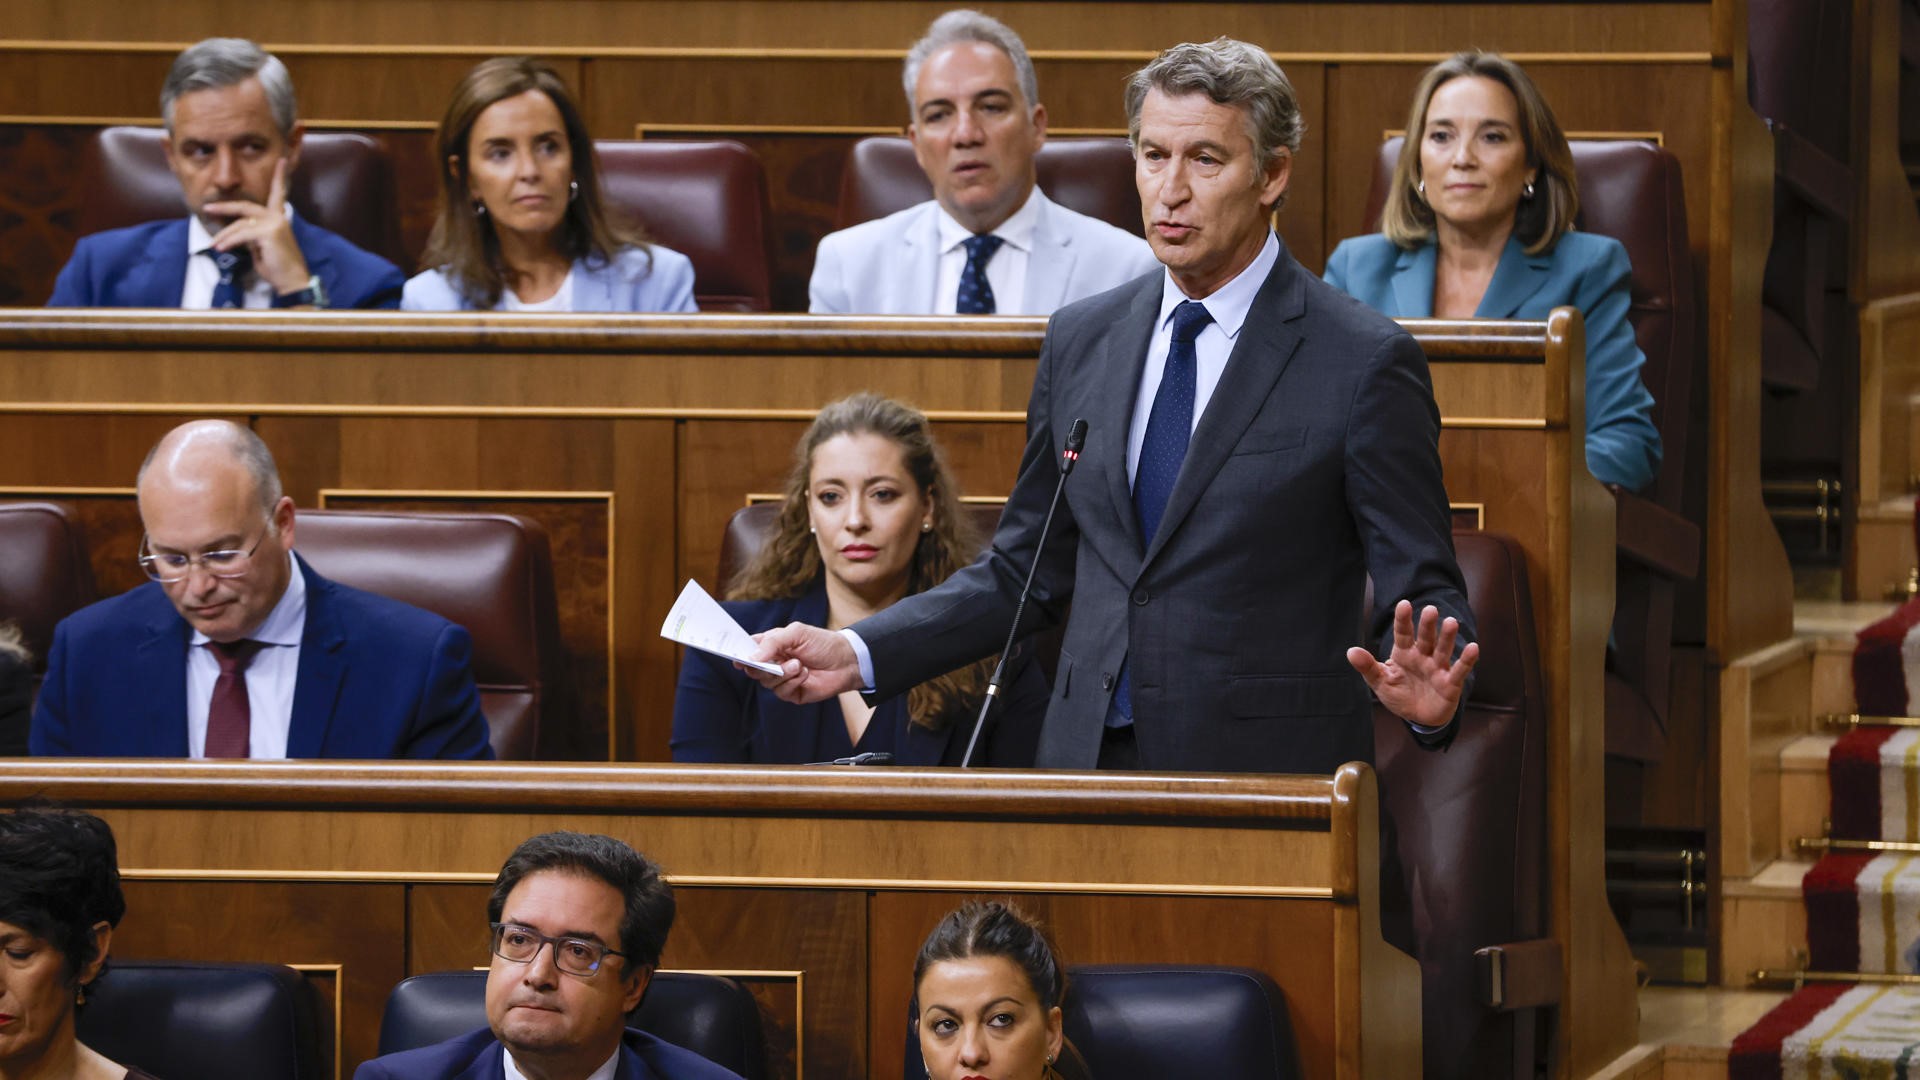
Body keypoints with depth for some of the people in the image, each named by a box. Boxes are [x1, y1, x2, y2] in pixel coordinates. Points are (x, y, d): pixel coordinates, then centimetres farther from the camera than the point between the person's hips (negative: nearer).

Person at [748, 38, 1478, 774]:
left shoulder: (1364, 362, -6)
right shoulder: (1081, 343, 10)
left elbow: (1422, 593, -7)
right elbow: (1024, 573, 16)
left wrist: (1427, 701, -28)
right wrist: (857, 655, 5)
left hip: (1269, 776, -5)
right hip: (1091, 764, 5)